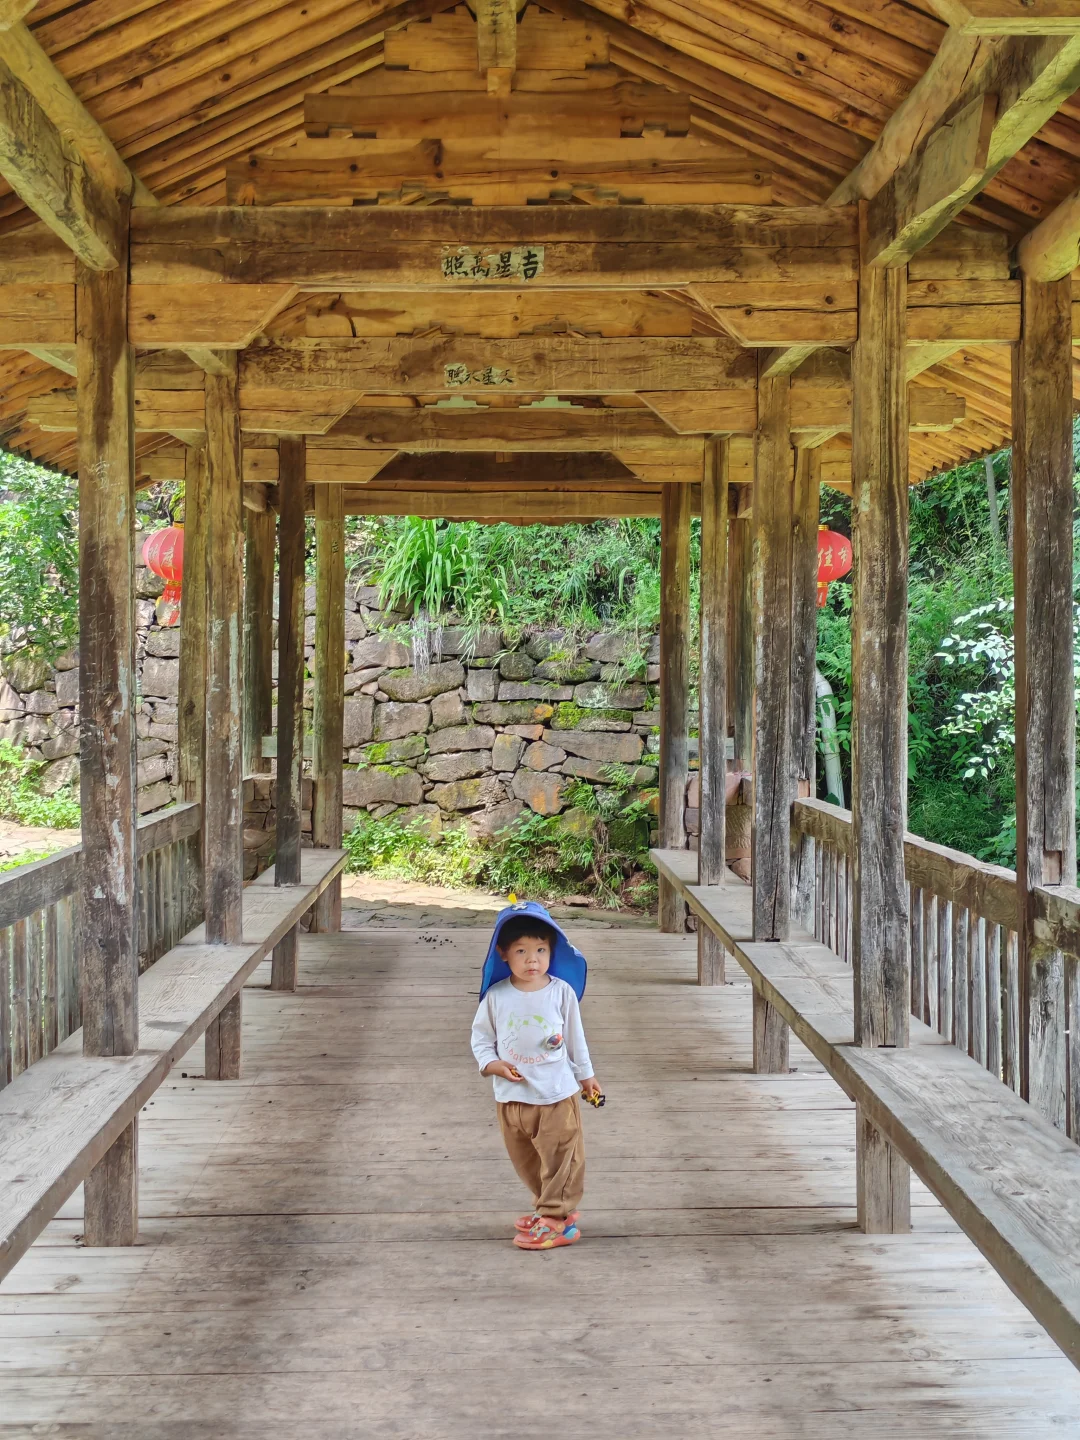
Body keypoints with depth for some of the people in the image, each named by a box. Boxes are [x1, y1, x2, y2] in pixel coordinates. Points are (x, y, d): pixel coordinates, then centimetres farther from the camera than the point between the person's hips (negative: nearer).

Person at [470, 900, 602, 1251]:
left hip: (557, 1094, -2)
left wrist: (585, 1075, 11)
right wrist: (492, 1064, -13)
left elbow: (575, 1038, 4)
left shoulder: (562, 992, -7)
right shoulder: (496, 996, -6)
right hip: (512, 1096, 2)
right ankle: (548, 1207, 33)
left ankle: (556, 1219, 12)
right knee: (524, 1159, 15)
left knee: (559, 1157, 2)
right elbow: (481, 1037, 4)